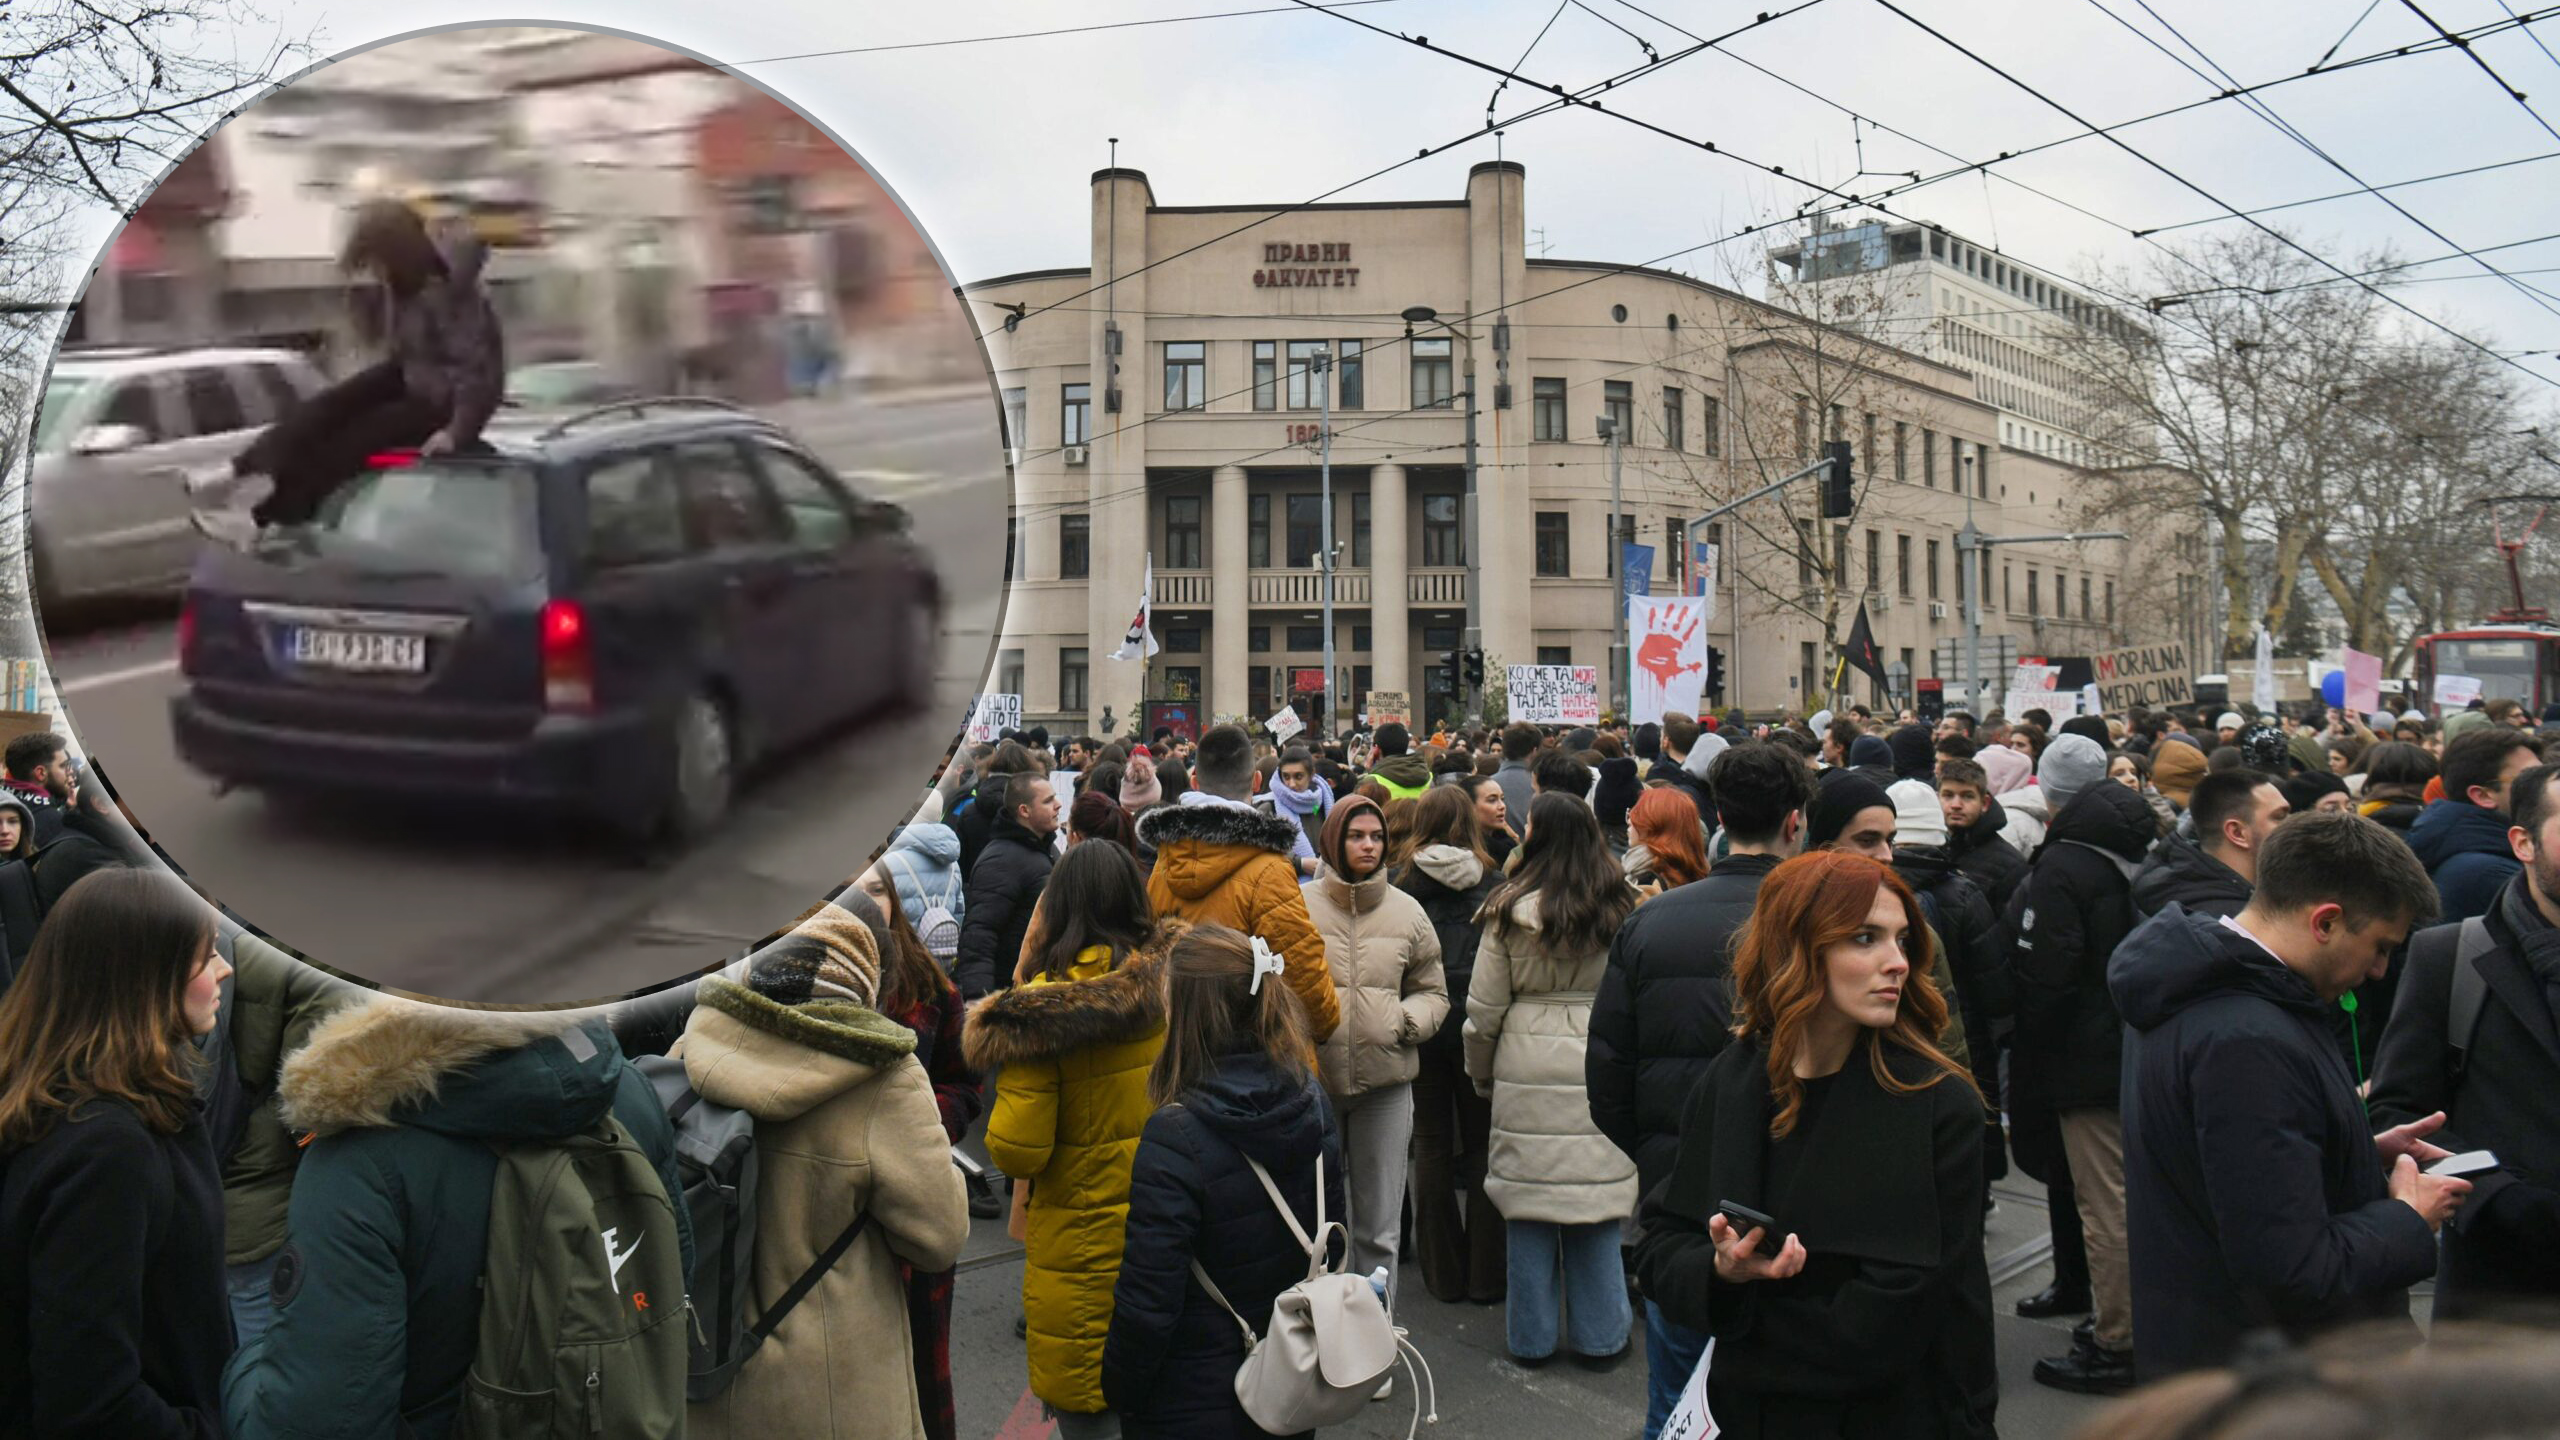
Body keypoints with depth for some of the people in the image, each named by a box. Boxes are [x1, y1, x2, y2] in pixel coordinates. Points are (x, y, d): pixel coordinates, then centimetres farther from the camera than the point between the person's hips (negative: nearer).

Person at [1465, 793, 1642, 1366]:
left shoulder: (1510, 911, -7)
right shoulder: (1626, 910, -2)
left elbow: (1483, 1011, -2)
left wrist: (1481, 1072, 12)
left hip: (1528, 1073, -1)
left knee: (1528, 1200, 9)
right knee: (1599, 1195, 12)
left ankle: (1531, 1335, 20)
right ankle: (1599, 1334, 22)